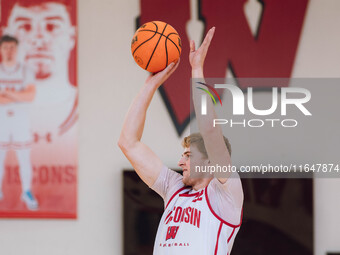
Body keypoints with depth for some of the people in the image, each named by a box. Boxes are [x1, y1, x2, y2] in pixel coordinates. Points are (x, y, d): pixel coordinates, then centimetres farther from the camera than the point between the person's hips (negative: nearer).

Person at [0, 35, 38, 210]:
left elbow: (31, 96, -12)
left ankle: (27, 193, 14)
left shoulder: (25, 72, 1)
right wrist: (18, 97, -16)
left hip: (21, 122, 0)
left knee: (24, 159, 2)